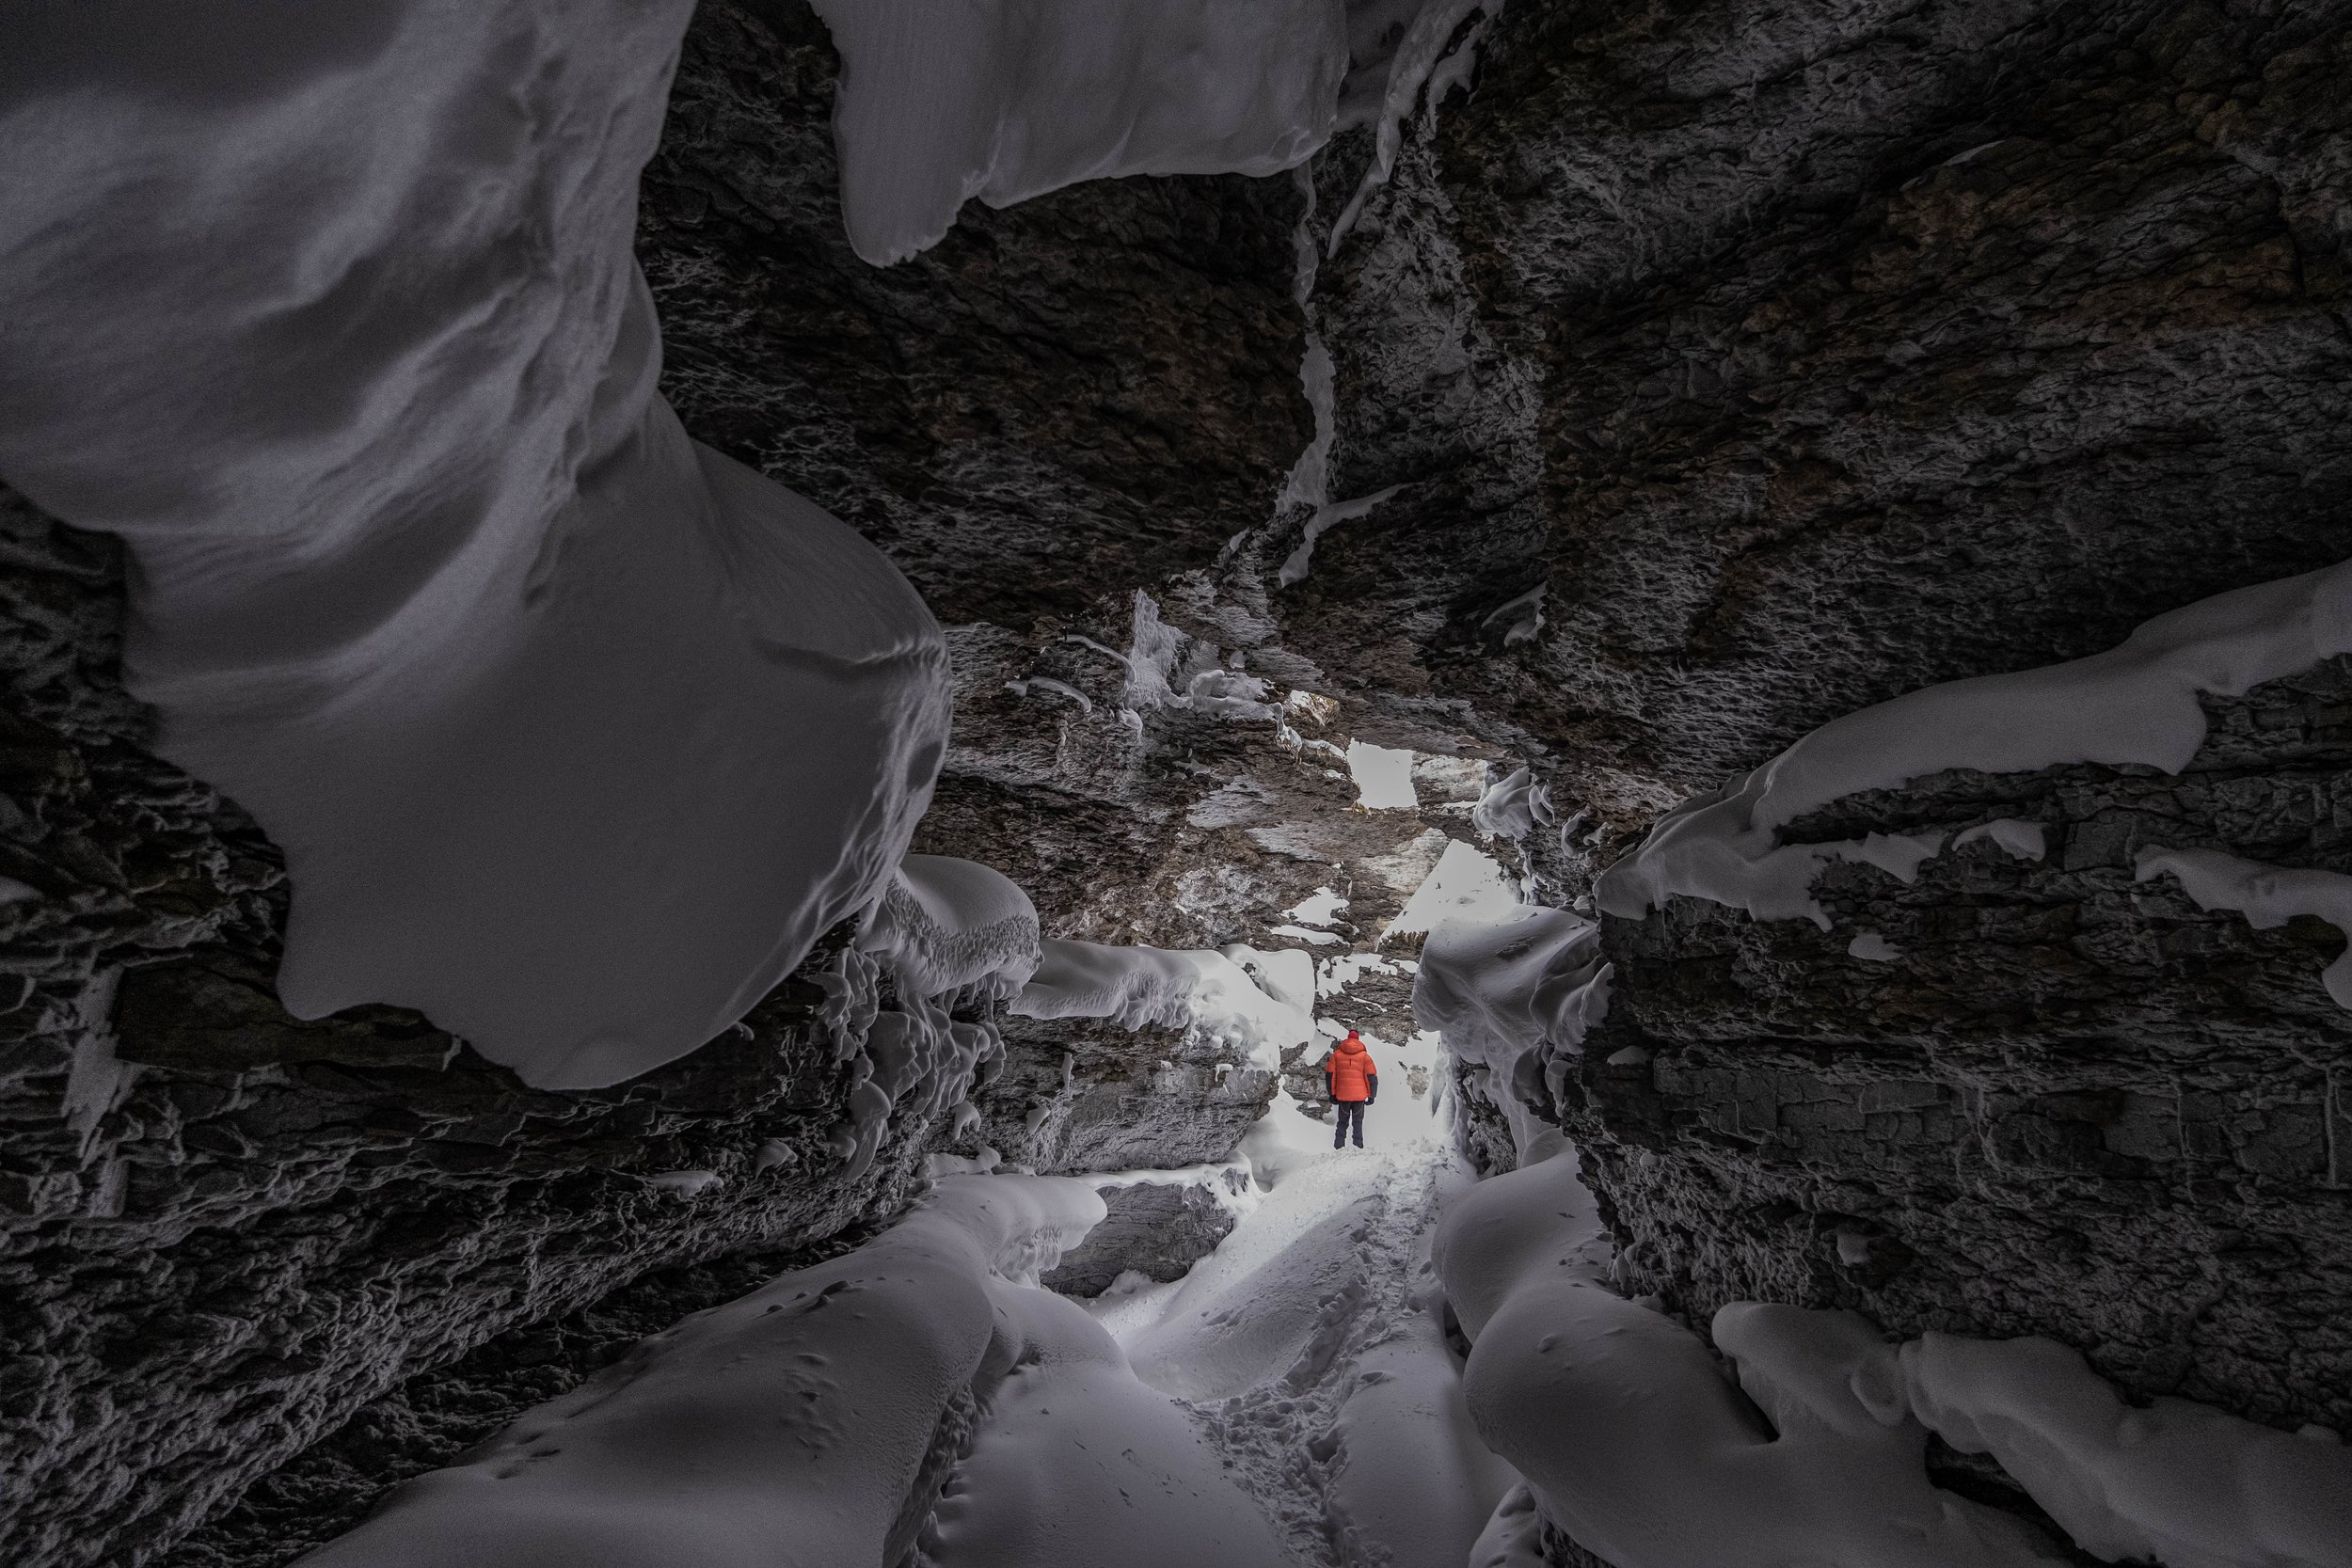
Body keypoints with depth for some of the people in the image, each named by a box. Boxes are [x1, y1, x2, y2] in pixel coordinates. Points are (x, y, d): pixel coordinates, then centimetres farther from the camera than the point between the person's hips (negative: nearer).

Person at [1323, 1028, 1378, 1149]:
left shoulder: (1336, 1054, 5)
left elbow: (1329, 1075, 5)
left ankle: (1338, 1148, 1)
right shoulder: (1364, 1055, 2)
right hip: (1360, 1096, -1)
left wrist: (1332, 1094, 11)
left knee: (1342, 1123, 11)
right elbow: (1372, 1077, 0)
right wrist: (1371, 1096, 7)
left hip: (1342, 1096, 1)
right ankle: (1358, 1147, 3)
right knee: (1358, 1123, 10)